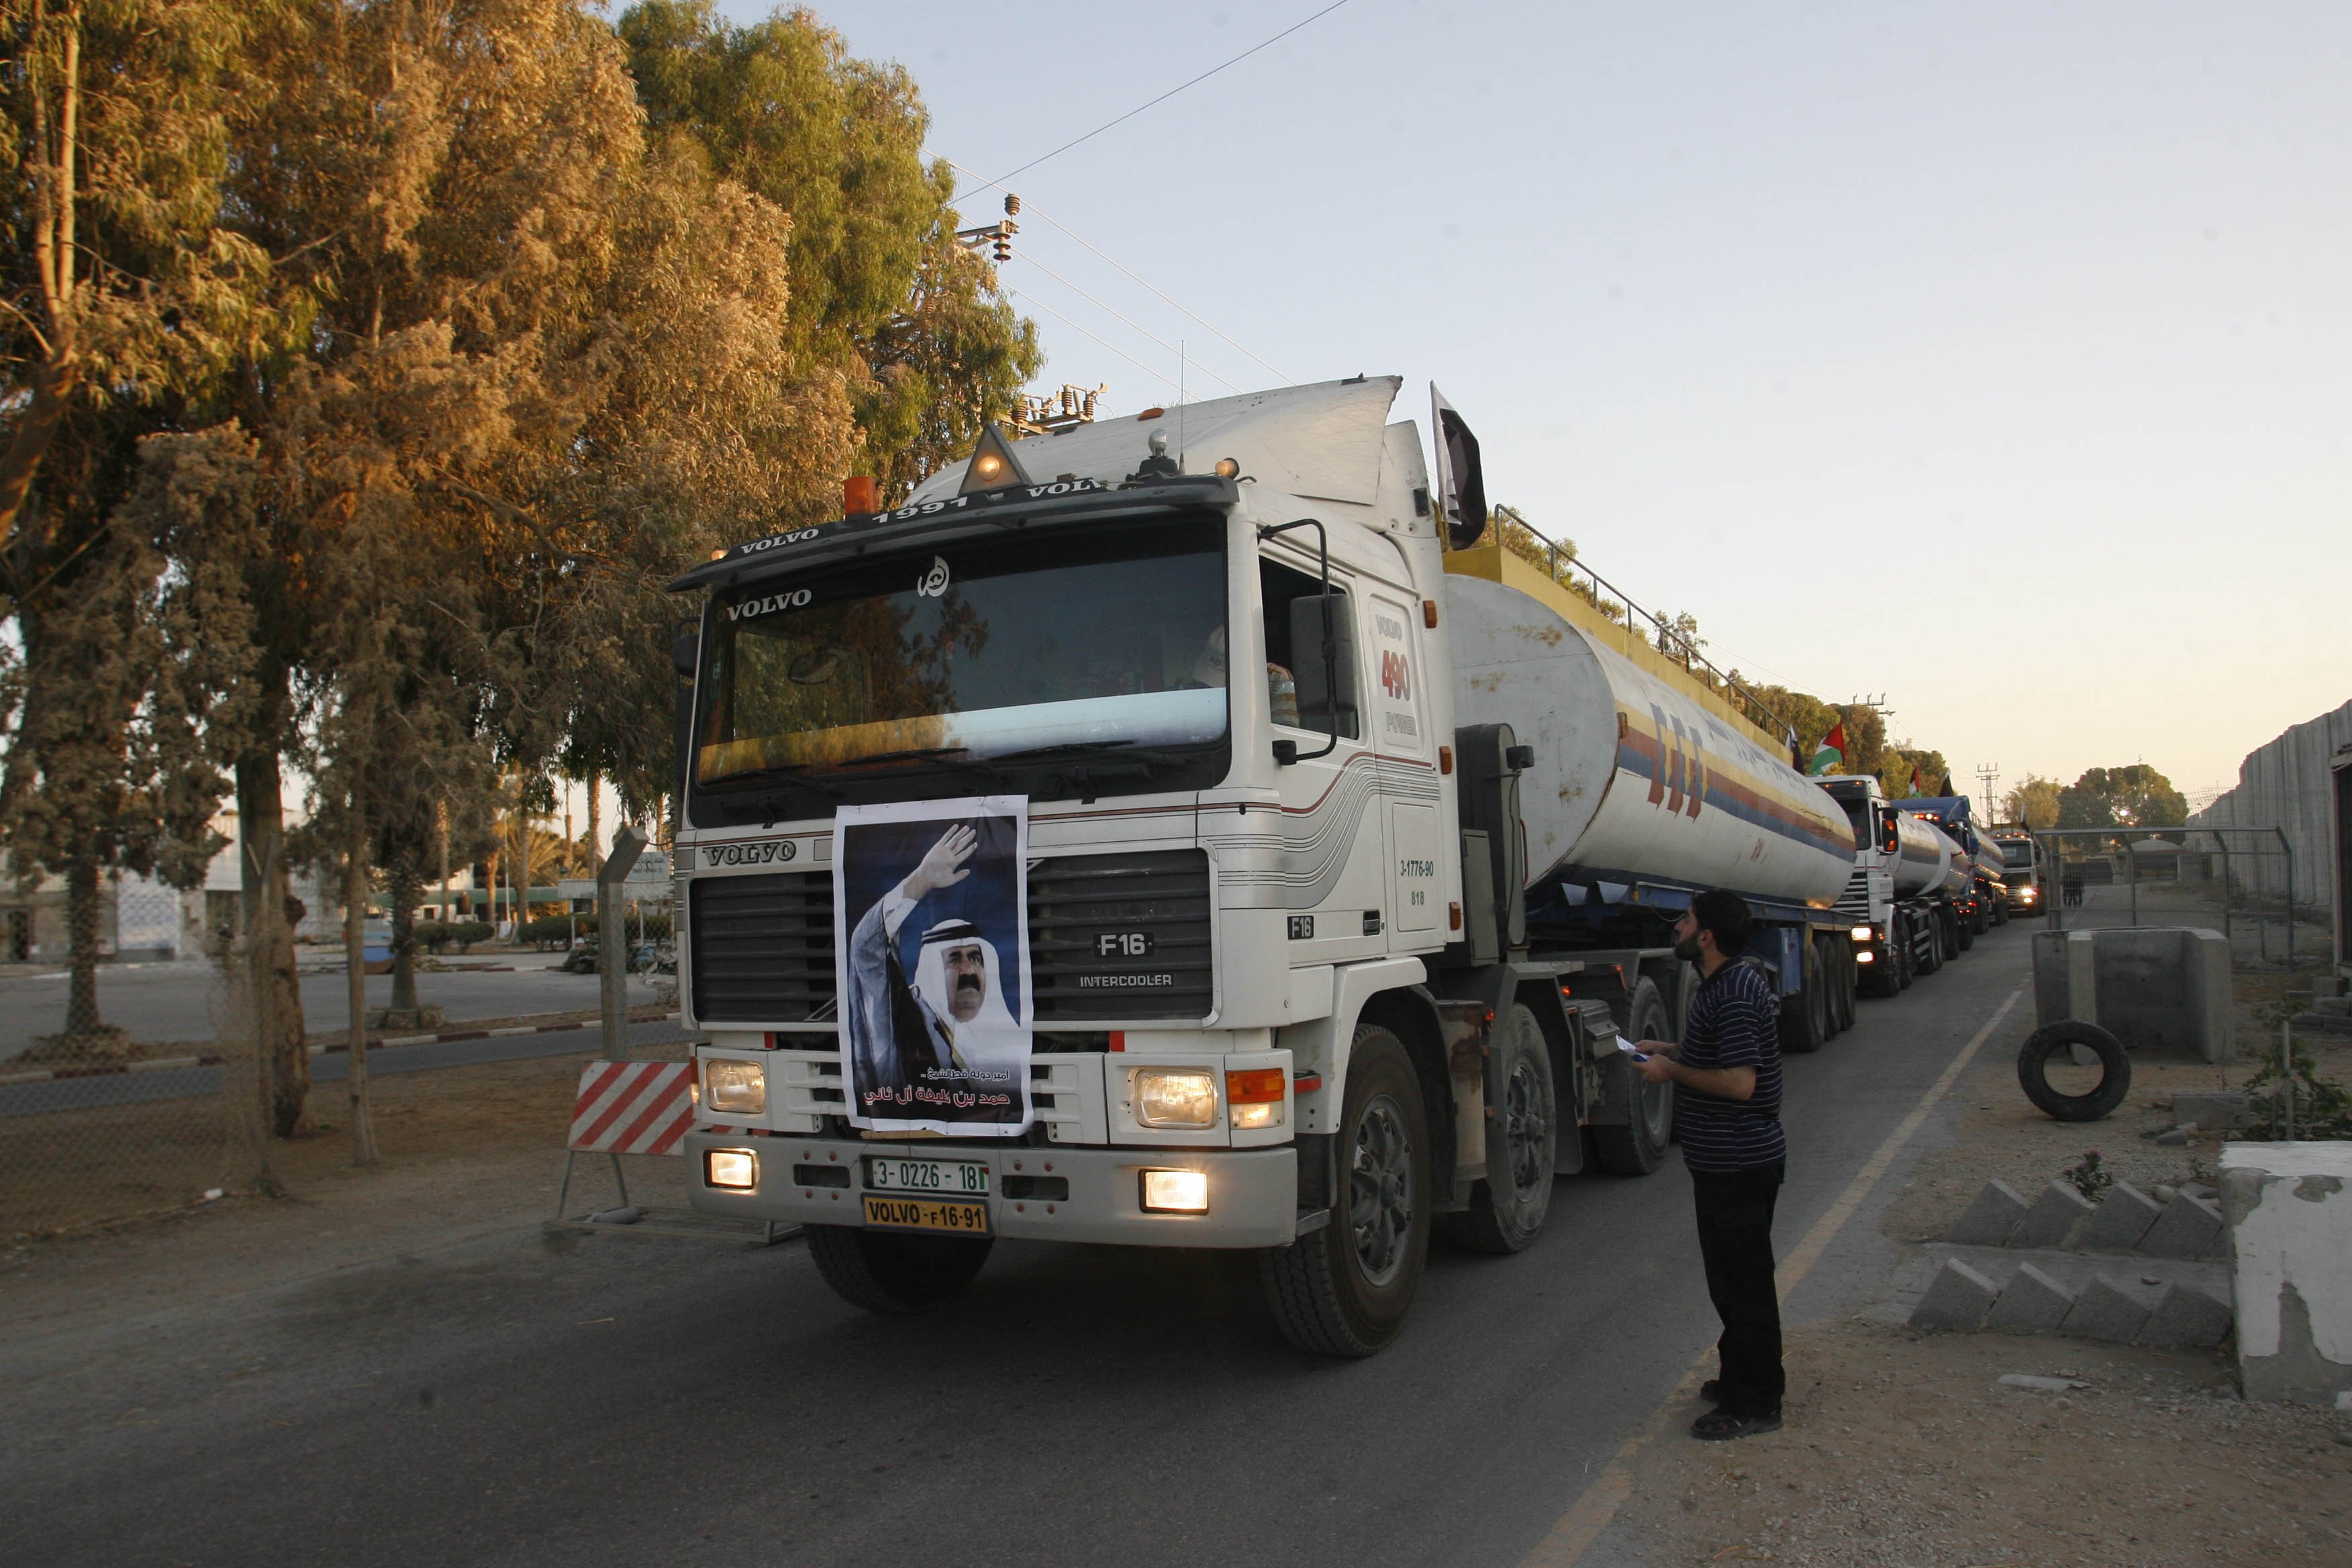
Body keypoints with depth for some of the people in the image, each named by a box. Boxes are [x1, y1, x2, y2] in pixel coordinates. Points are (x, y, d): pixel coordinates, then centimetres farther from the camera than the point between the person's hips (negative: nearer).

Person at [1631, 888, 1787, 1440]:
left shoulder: (1734, 996, -23)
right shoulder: (1726, 984, 11)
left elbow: (1739, 1083, -28)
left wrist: (1671, 1072, -18)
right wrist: (1671, 1050, 13)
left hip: (1739, 1164, -11)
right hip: (1726, 1161, 11)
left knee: (1743, 1281, -1)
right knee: (1731, 1276, 20)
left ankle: (1754, 1404, 10)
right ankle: (1743, 1376, 34)